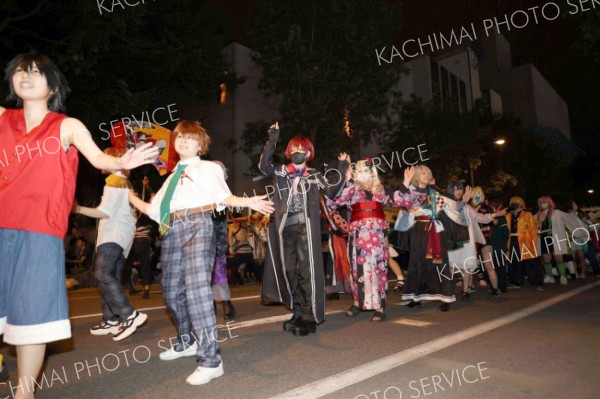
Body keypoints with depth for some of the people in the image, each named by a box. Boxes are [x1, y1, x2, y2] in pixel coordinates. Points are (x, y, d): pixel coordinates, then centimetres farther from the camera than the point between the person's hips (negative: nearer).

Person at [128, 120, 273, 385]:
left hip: (198, 226, -7)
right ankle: (187, 342, 37)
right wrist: (129, 195, 33)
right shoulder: (172, 177, 26)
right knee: (172, 291, 14)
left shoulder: (208, 168, 10)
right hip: (171, 231, 7)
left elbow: (223, 196, -8)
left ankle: (211, 361, -12)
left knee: (197, 290, -17)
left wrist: (247, 202, -26)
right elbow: (154, 210, 23)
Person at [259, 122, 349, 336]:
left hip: (306, 227, -2)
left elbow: (331, 192, -3)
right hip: (285, 228, 3)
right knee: (288, 271, 10)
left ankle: (309, 317, 5)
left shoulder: (314, 176, 10)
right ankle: (298, 312, 25)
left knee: (308, 271, -4)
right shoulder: (280, 172, 10)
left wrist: (341, 170, -9)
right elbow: (263, 165, -10)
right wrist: (272, 141, -15)